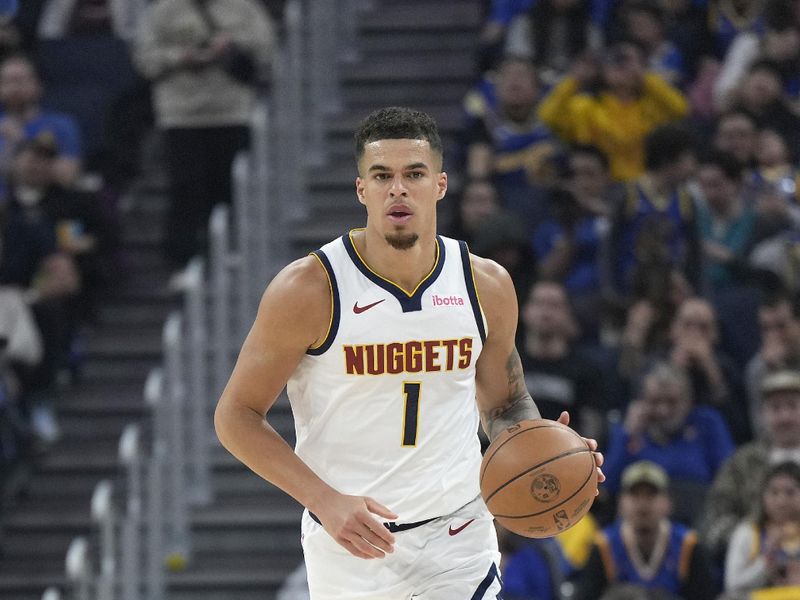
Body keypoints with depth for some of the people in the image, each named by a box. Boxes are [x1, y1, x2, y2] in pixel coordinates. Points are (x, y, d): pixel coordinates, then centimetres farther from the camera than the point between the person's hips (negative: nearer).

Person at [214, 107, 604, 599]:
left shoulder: (487, 286, 0)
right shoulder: (309, 290, -11)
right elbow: (237, 415, -6)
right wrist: (326, 501, -18)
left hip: (460, 540, 2)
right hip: (350, 545, -2)